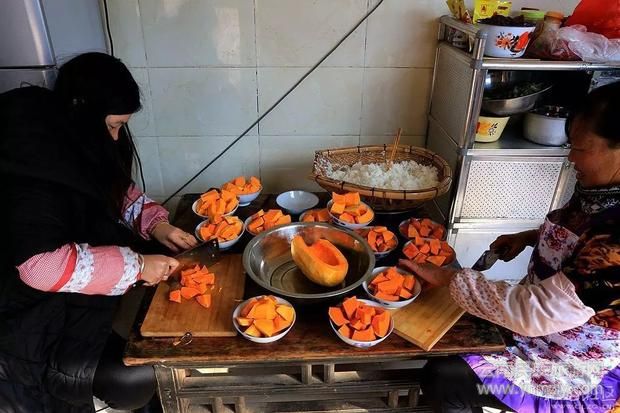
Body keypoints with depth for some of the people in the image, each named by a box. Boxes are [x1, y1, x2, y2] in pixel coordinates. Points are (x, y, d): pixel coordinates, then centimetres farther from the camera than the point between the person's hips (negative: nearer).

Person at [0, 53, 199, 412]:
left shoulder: (79, 142, -1)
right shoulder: (34, 158, -27)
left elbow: (118, 191, 13)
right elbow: (42, 265, -33)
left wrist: (155, 223, -6)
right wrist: (137, 265, -28)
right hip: (40, 309, -8)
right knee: (139, 376, -18)